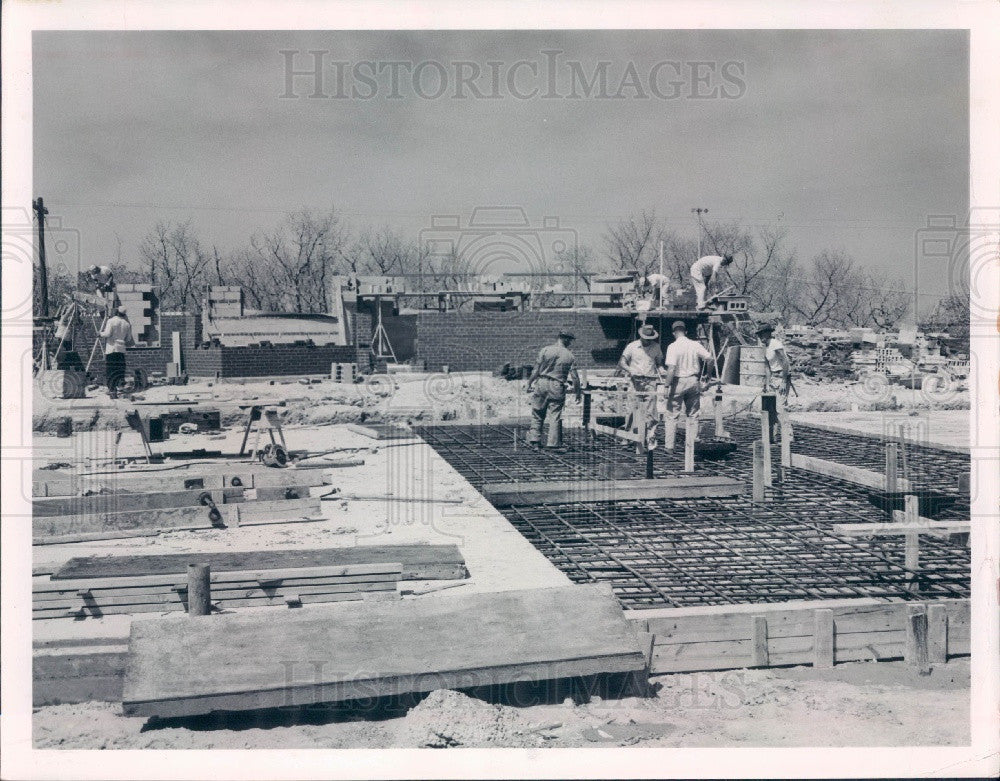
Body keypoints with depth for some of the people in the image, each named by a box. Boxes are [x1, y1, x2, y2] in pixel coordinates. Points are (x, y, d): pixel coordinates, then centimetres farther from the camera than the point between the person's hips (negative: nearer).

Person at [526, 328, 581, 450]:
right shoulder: (570, 356, 1)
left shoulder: (545, 350, 0)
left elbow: (536, 369, -2)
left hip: (541, 384, 1)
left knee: (537, 413, 11)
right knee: (555, 416, 3)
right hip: (557, 387, -1)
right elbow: (575, 377, 2)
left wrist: (530, 383, 7)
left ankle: (535, 440, 10)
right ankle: (554, 443, 2)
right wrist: (578, 392, 13)